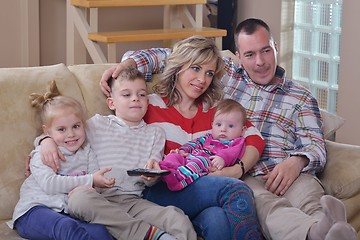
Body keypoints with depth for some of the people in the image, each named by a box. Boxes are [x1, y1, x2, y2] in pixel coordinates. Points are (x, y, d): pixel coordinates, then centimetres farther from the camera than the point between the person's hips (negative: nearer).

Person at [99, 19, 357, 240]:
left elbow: (316, 146, 10)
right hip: (240, 178, -1)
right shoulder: (225, 74, 23)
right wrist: (128, 63, 8)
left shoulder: (301, 97, 22)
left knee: (311, 196, -38)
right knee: (266, 204, -39)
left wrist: (297, 161, -14)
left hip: (287, 174, 2)